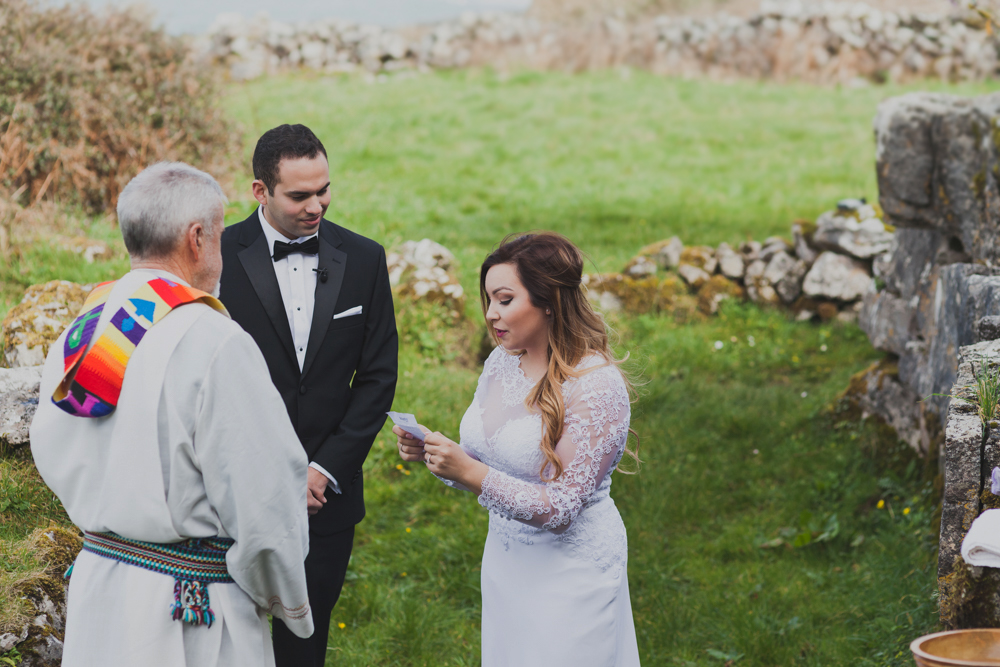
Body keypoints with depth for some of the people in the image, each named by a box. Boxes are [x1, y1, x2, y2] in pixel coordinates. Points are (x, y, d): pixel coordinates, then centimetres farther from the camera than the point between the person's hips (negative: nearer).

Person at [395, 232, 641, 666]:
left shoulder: (597, 386, -22)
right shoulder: (502, 361, 1)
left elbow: (559, 509, -23)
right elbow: (480, 462, 8)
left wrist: (471, 473, -31)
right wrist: (429, 451, -12)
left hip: (569, 568, -7)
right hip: (504, 559, 7)